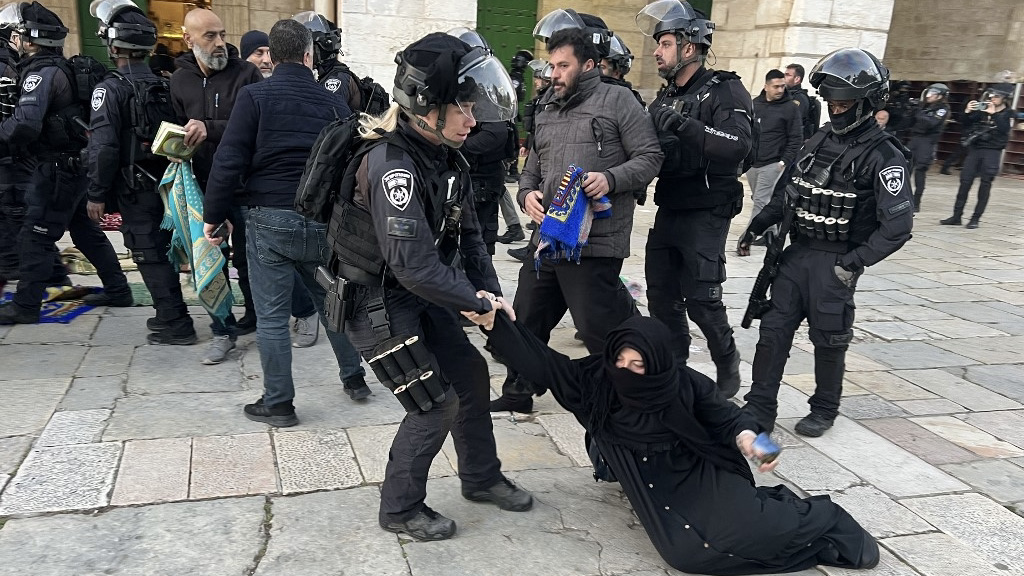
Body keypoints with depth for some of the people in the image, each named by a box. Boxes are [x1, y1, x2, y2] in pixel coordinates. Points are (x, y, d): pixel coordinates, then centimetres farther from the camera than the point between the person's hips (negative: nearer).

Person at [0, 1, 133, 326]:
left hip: (58, 169, -9)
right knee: (85, 230, 18)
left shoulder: (41, 73, -17)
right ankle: (118, 290, 24)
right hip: (76, 163, 9)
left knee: (34, 237, -1)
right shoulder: (60, 67, 12)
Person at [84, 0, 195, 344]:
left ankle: (175, 326, 1)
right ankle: (171, 315, 26)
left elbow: (103, 146, -19)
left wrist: (97, 194, -12)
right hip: (165, 183, 7)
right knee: (162, 250, 16)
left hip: (135, 189, -7)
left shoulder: (111, 88, -13)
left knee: (150, 255, -1)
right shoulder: (161, 84, 7)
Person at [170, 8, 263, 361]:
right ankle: (223, 330, 21)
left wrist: (209, 129, -27)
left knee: (247, 258, 7)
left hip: (245, 183, -4)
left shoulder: (246, 73, -8)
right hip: (204, 184, 4)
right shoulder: (179, 80, 6)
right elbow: (177, 128, 14)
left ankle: (254, 317, 29)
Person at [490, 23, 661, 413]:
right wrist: (527, 194, 0)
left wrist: (611, 179, -22)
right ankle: (516, 396, 31)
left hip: (594, 242, -7)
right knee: (527, 321, 14)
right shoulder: (546, 111, 17)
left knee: (598, 330, -3)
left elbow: (650, 157, -6)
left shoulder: (617, 100, -2)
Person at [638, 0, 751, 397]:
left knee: (702, 300, -4)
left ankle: (728, 366, 19)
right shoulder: (664, 98, 14)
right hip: (668, 212, 7)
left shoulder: (724, 91, -9)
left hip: (706, 215, -7)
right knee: (662, 297, 10)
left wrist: (680, 125, -30)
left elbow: (738, 145, -27)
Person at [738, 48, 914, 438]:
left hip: (836, 262, -6)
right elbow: (785, 193, 18)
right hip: (797, 252, 6)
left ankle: (824, 410, 27)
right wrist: (756, 228, 11)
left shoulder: (883, 155, -11)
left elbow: (897, 226, -16)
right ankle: (759, 409, 12)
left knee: (828, 340, 6)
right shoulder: (819, 140, 10)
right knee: (774, 330, 3)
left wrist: (855, 263, -22)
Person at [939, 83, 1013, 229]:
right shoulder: (983, 109, 7)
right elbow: (966, 126, 7)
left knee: (985, 185, -2)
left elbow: (1004, 129, -16)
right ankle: (956, 216, 4)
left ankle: (976, 218, 3)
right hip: (975, 148, 3)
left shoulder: (1008, 113, 1)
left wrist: (993, 114, -20)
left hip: (992, 151, -3)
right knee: (965, 181, -1)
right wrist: (967, 112, -9)